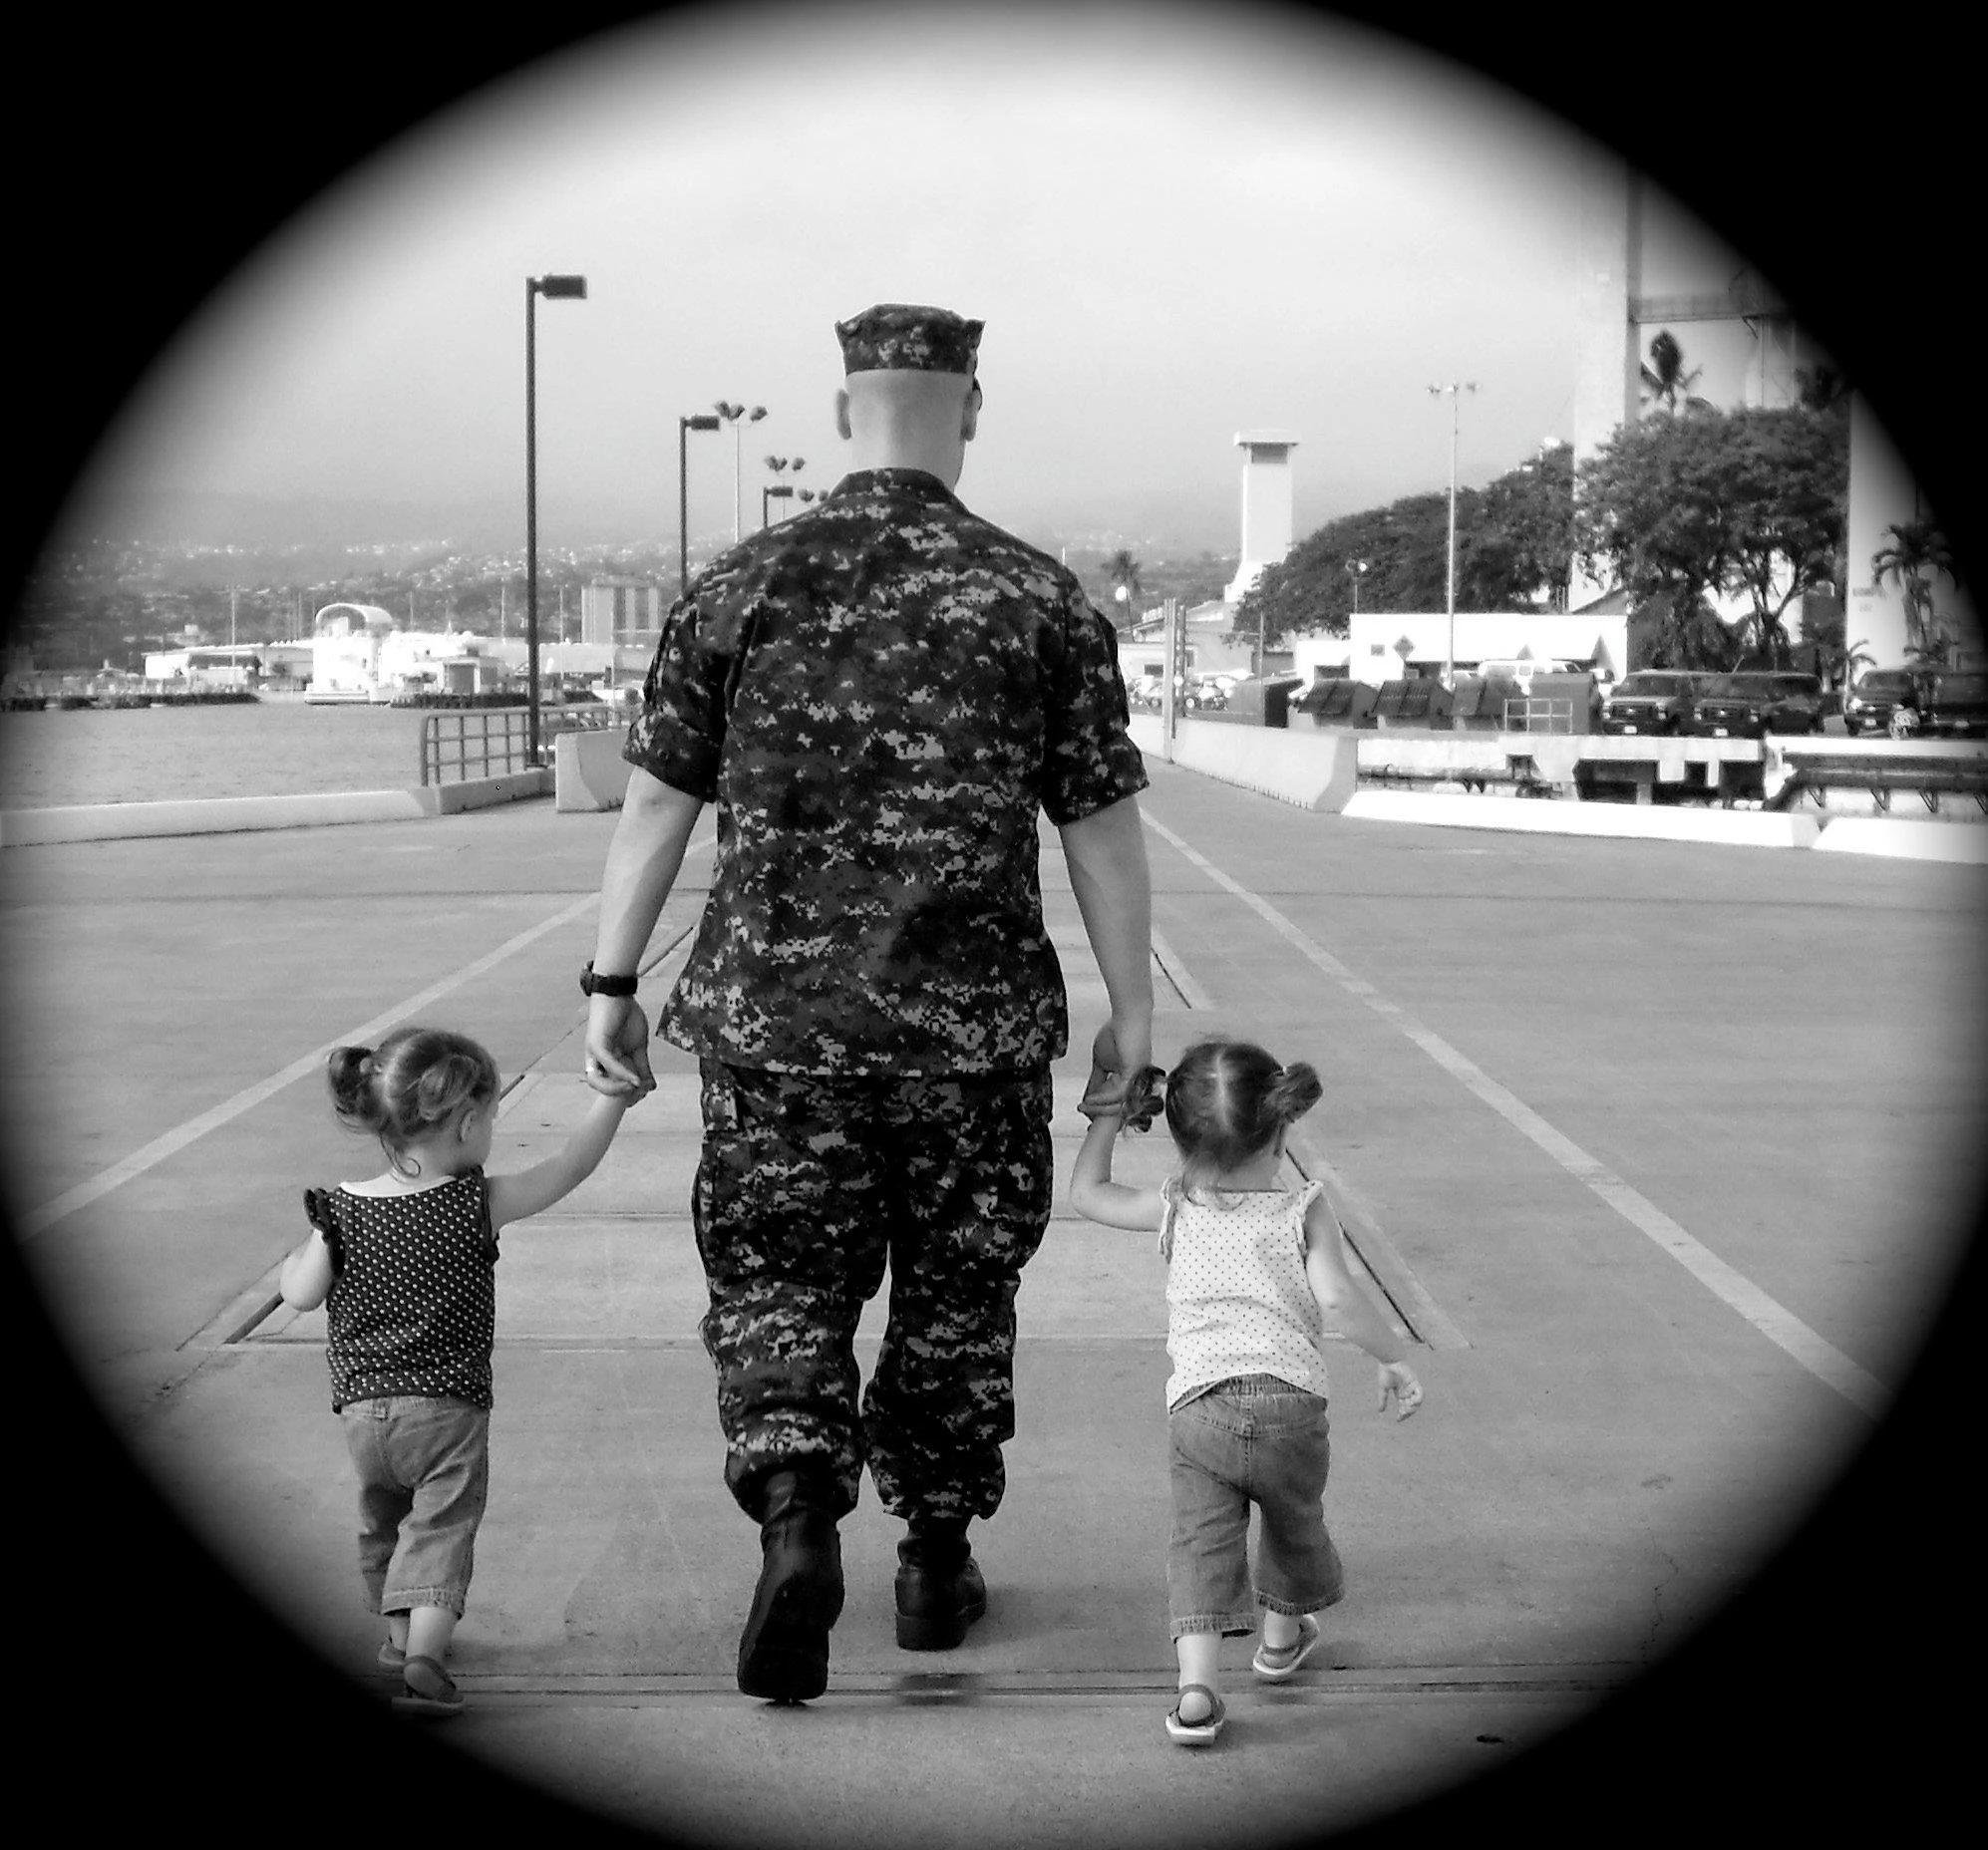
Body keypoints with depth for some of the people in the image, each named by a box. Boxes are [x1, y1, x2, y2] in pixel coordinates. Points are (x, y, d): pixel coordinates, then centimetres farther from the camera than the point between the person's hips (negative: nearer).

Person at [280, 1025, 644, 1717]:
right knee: (442, 1529, 0)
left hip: (362, 1407, 4)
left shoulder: (342, 1208, -5)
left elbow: (302, 1294, -5)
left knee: (382, 1523, 25)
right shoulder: (479, 1205, -11)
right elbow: (569, 1168, -4)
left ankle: (399, 1633, 35)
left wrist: (299, 1256, 16)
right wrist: (614, 1097, 4)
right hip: (448, 1404, -4)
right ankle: (425, 1651, -18)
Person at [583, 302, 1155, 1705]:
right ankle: (938, 1565, 25)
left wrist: (612, 982, 9)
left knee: (778, 1288, 9)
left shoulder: (743, 589, 1)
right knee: (957, 1301, 15)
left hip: (773, 1016, 0)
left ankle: (798, 1519, -13)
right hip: (978, 1027, 0)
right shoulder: (1044, 601, -1)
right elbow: (1103, 828, 0)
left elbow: (657, 802, 2)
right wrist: (1132, 1008, 8)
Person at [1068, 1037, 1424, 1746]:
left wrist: (1106, 1119, 34)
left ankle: (1197, 1685, -17)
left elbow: (1087, 1192, 25)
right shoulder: (1304, 1213, 4)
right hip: (1290, 1403, 0)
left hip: (1197, 1408, 1)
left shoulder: (1176, 1210, 11)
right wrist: (1395, 1360, 3)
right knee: (1294, 1521, 24)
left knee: (1200, 1536, -1)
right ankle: (1281, 1633, 46)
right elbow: (1337, 1301, -9)